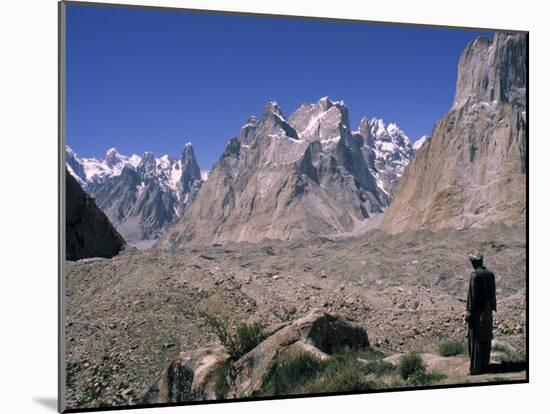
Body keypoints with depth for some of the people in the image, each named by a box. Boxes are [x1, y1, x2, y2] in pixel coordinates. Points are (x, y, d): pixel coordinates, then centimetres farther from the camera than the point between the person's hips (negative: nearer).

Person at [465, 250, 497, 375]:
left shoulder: (475, 275, -17)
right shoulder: (490, 274, 4)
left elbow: (472, 295, -17)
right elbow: (493, 294, 9)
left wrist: (469, 313, -11)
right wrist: (491, 308, 18)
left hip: (477, 312, -7)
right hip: (488, 311, 7)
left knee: (475, 340, 0)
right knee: (486, 339, 13)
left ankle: (475, 368, 2)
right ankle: (485, 366, 21)